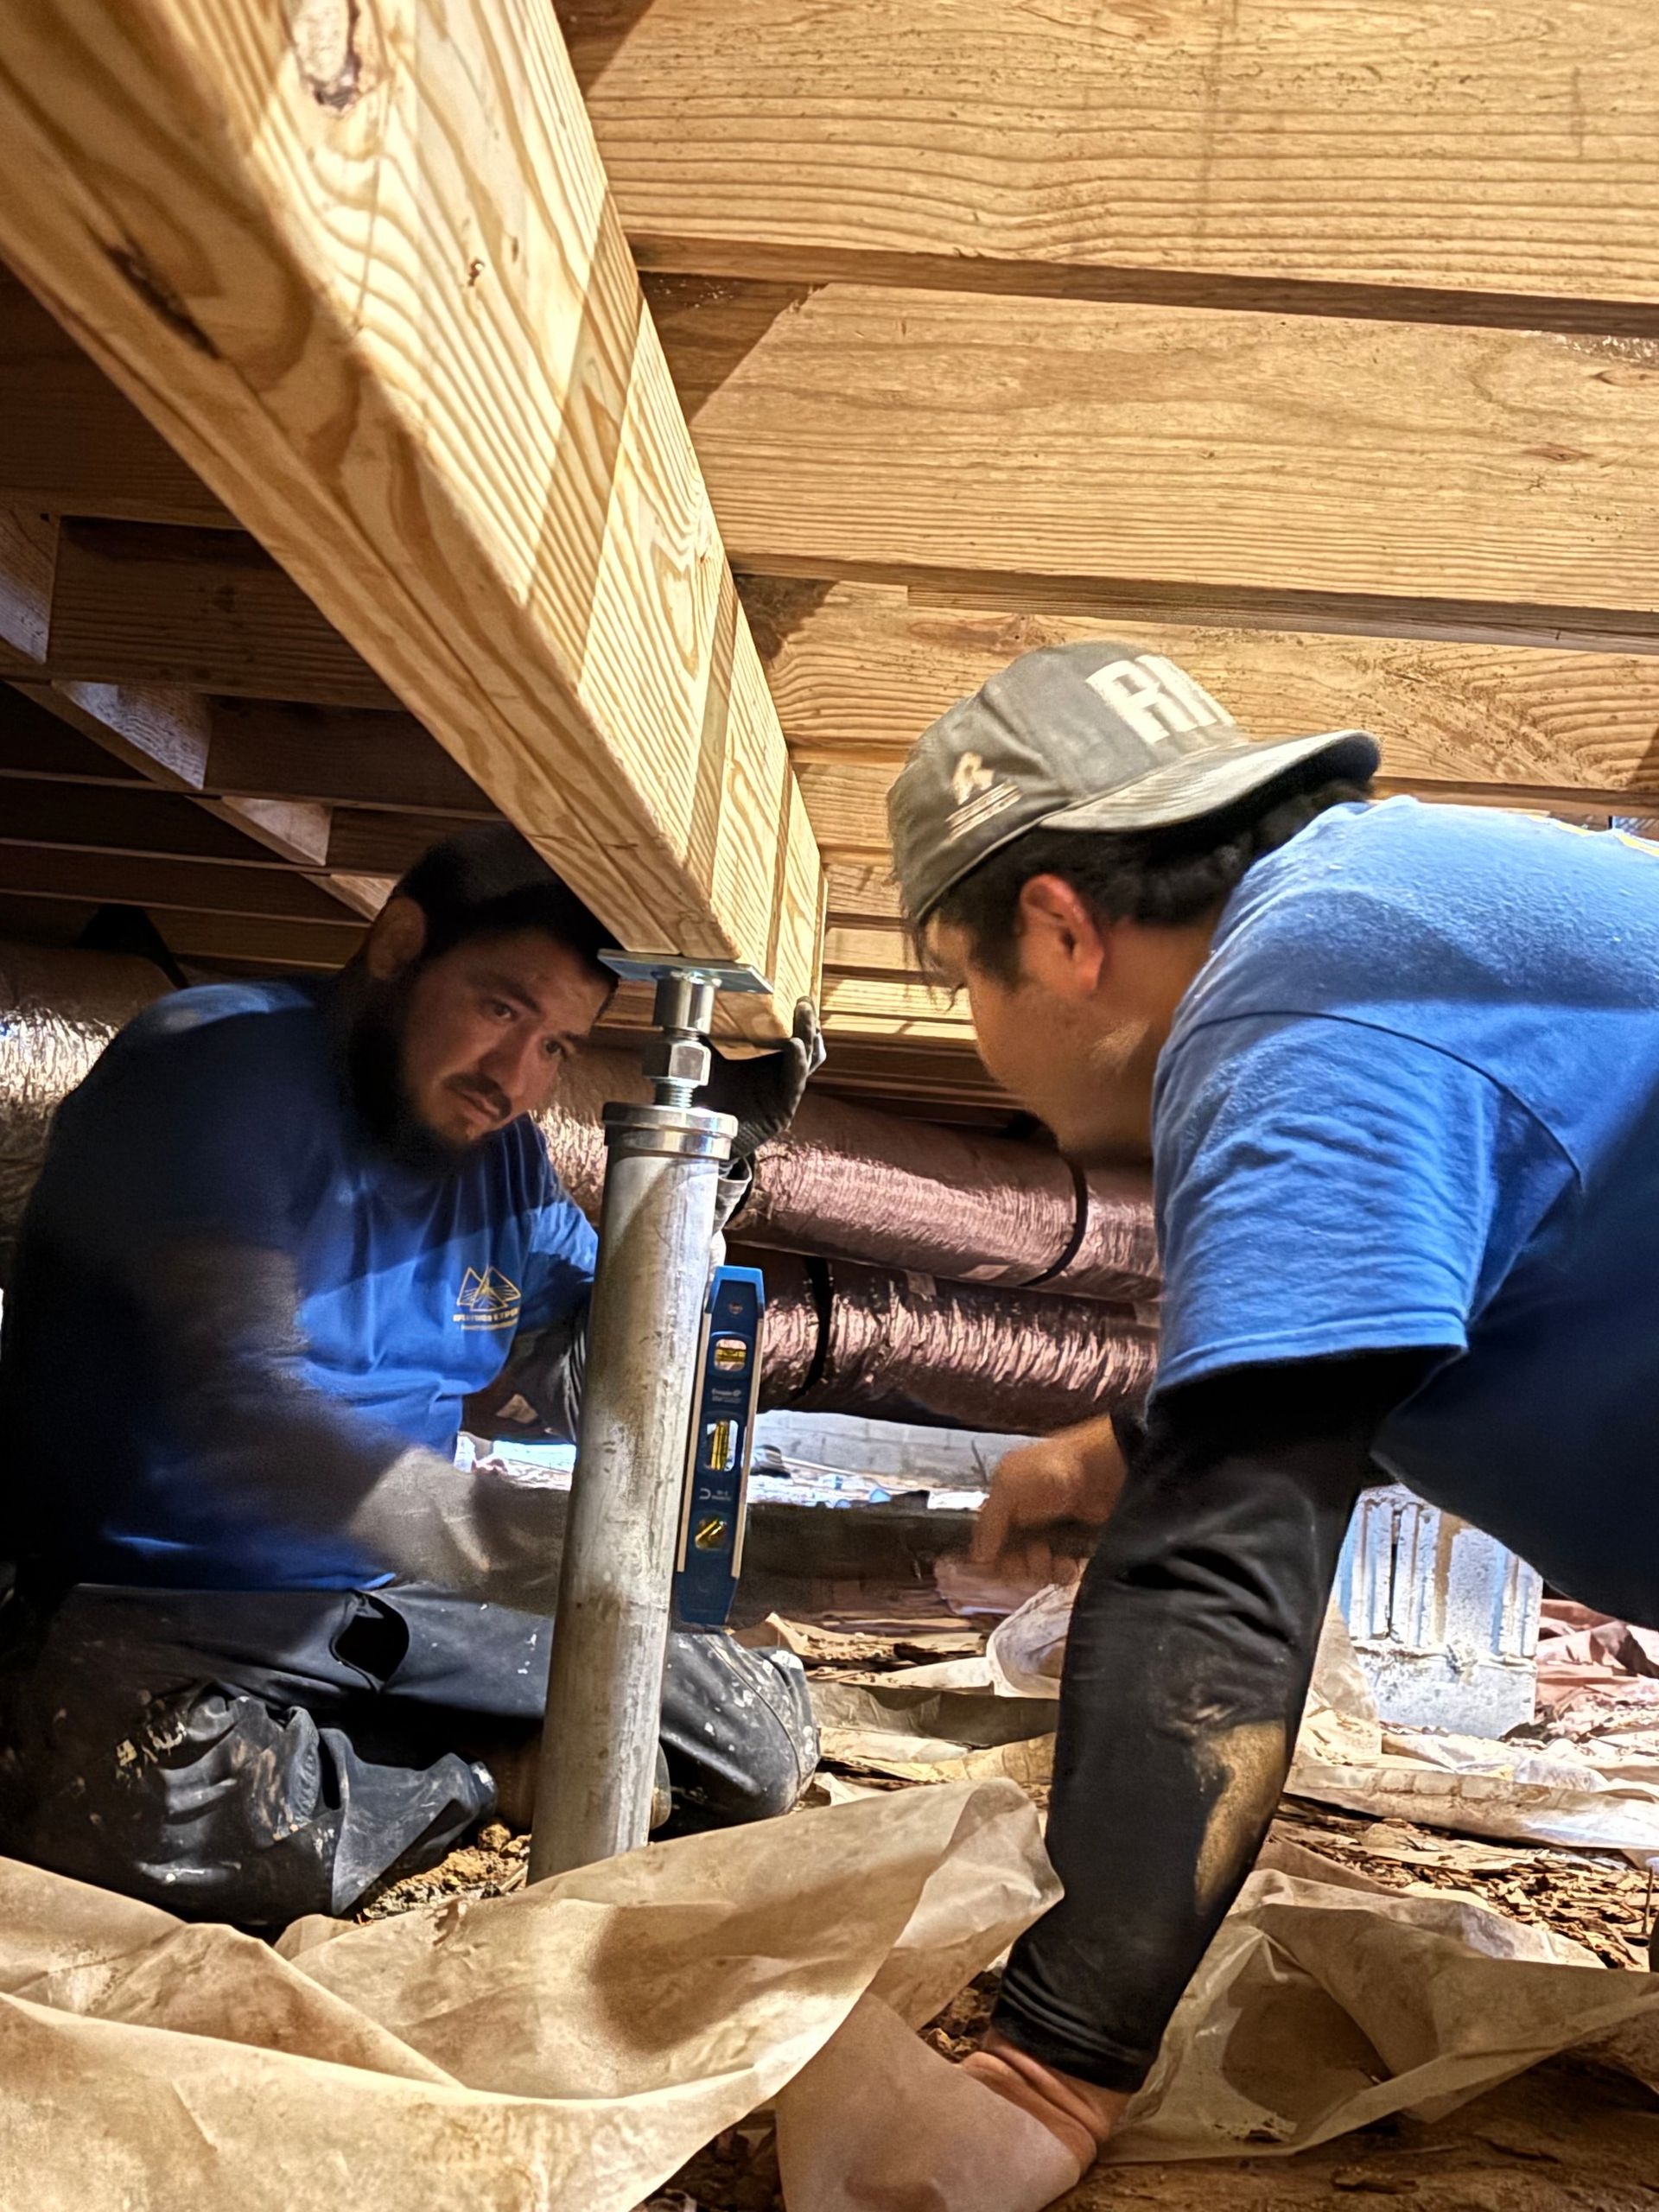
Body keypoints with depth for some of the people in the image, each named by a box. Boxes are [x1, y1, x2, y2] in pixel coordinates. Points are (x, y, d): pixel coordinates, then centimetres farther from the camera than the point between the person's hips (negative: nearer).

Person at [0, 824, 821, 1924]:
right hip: (148, 1609, -5)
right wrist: (501, 1532, -44)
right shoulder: (224, 1064, -16)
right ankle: (487, 1780, -9)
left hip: (389, 1605, 6)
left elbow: (575, 1387, 6)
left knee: (766, 1739, -1)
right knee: (161, 1801, -39)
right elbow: (235, 1401, -29)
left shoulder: (502, 1153, 6)